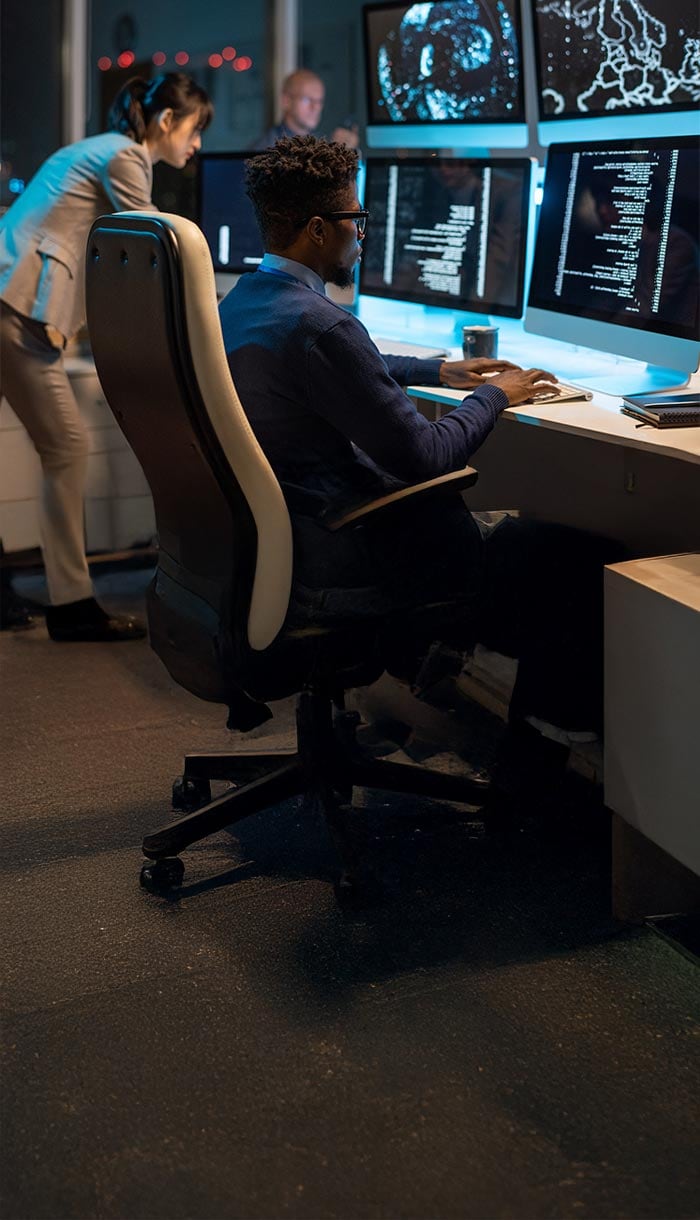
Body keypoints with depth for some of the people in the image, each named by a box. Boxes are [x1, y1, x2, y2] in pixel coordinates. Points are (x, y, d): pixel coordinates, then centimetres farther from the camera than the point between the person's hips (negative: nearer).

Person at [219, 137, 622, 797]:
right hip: (328, 573, -10)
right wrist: (492, 395, -4)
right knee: (578, 550, -2)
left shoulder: (238, 303, 8)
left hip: (267, 549, 11)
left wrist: (437, 369, 26)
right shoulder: (316, 325, -24)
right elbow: (422, 455, -20)